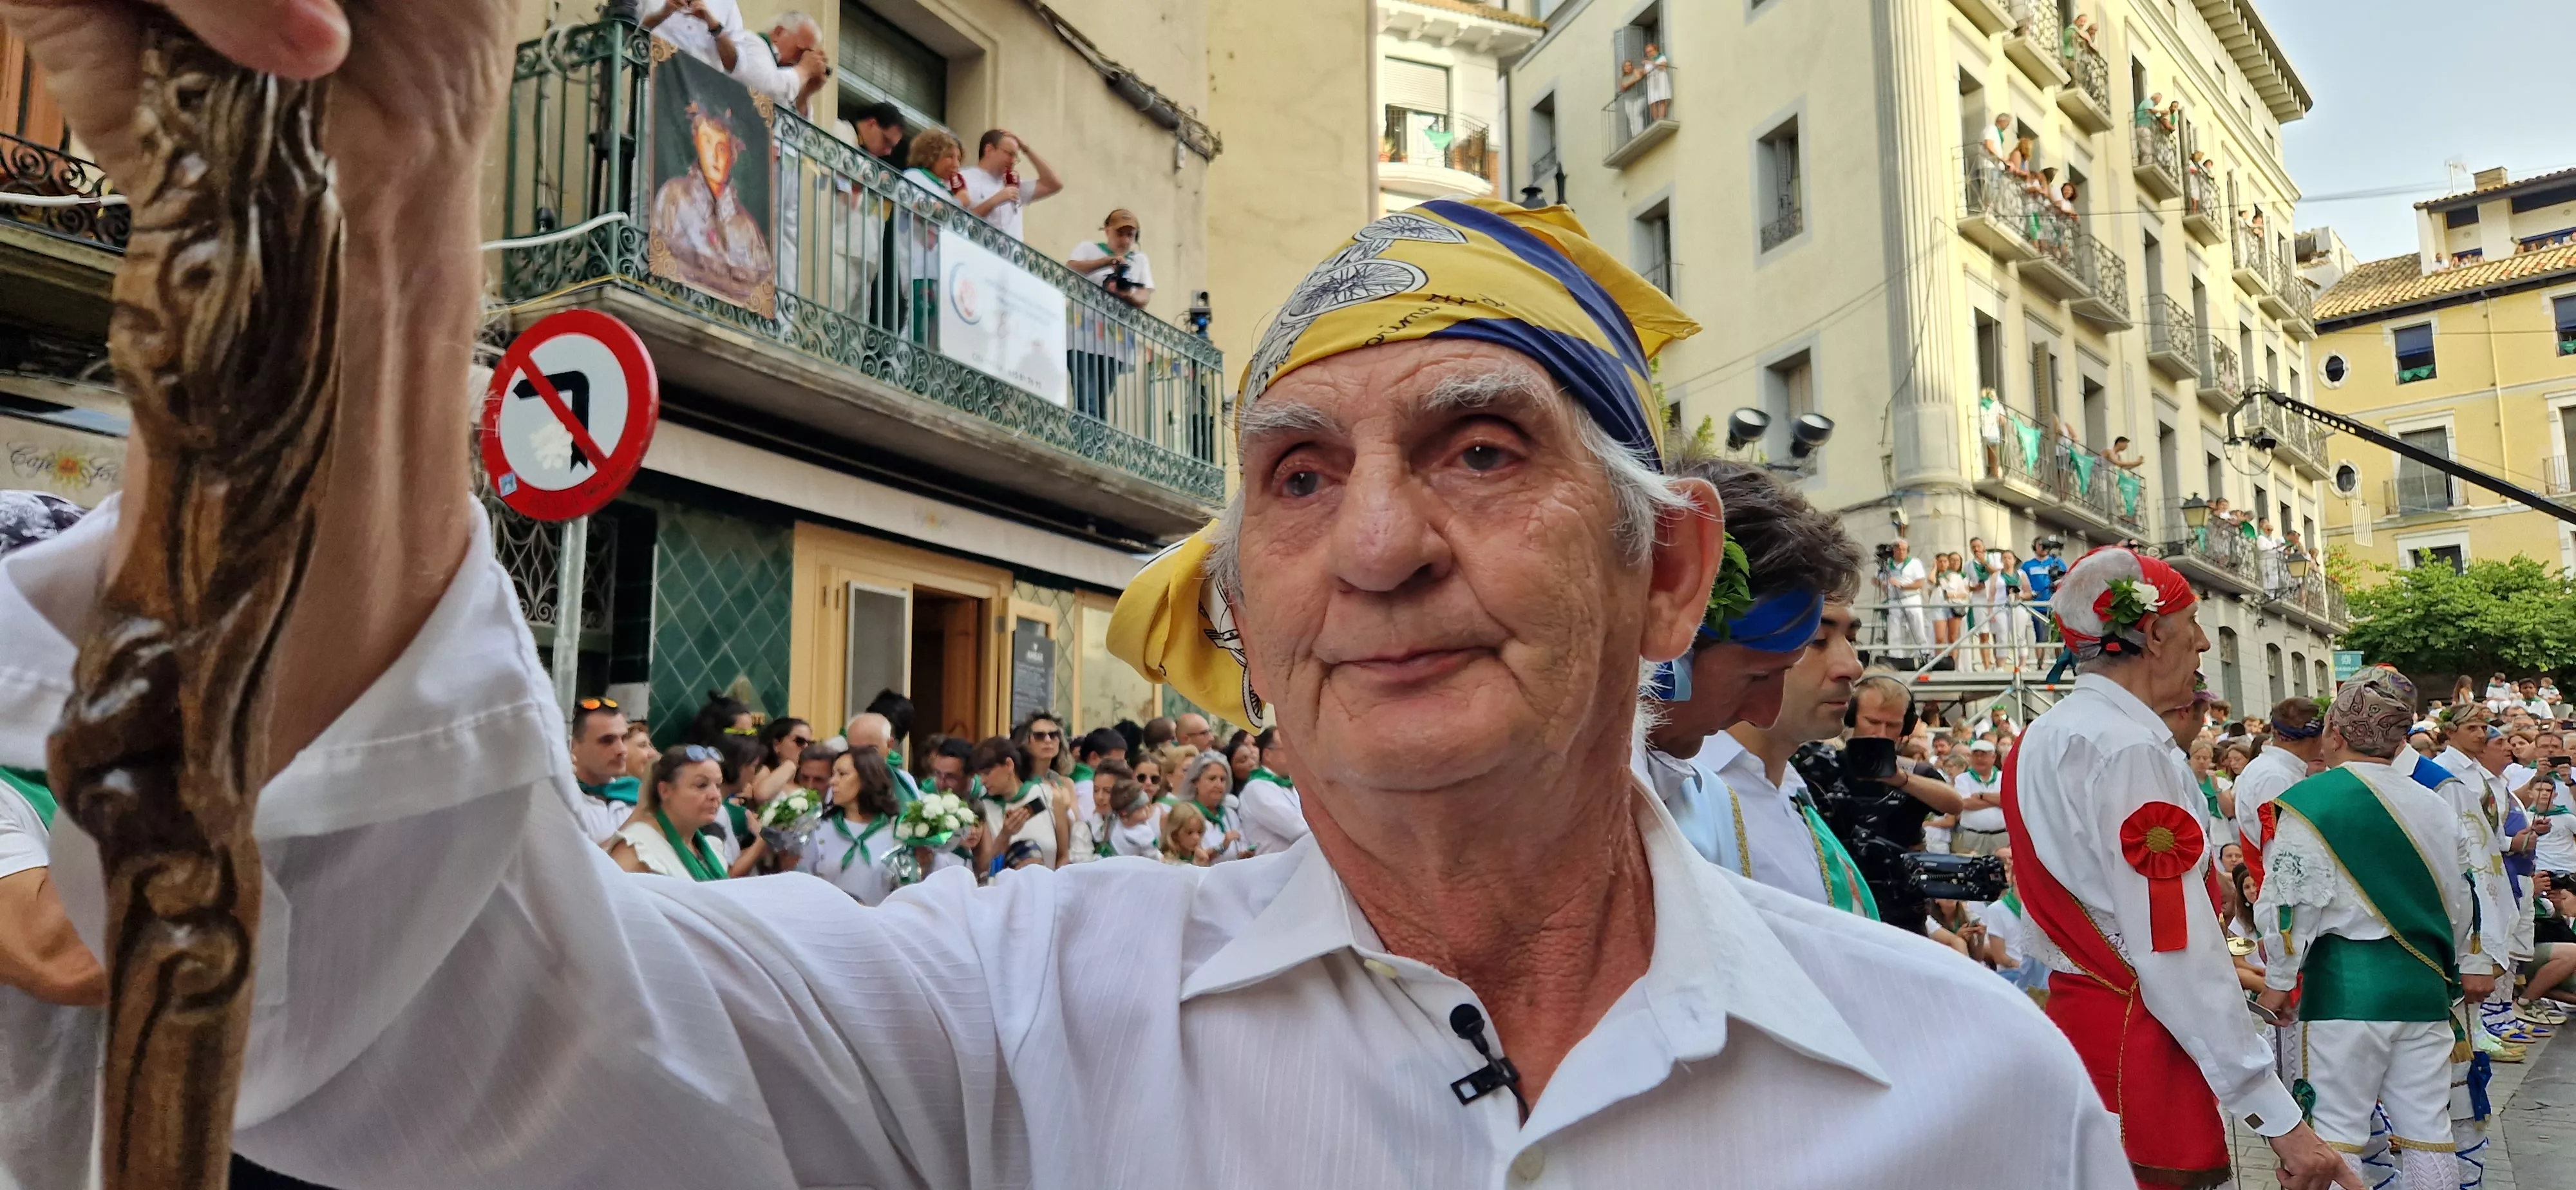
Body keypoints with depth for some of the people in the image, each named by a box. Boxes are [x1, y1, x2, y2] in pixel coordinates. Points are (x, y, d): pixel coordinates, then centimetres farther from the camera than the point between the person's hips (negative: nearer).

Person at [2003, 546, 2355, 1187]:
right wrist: (2278, 1115, -20)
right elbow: (2175, 953, -22)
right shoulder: (2130, 750, -18)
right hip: (2137, 1039, -10)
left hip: (2070, 1009, 10)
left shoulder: (2045, 737, 11)